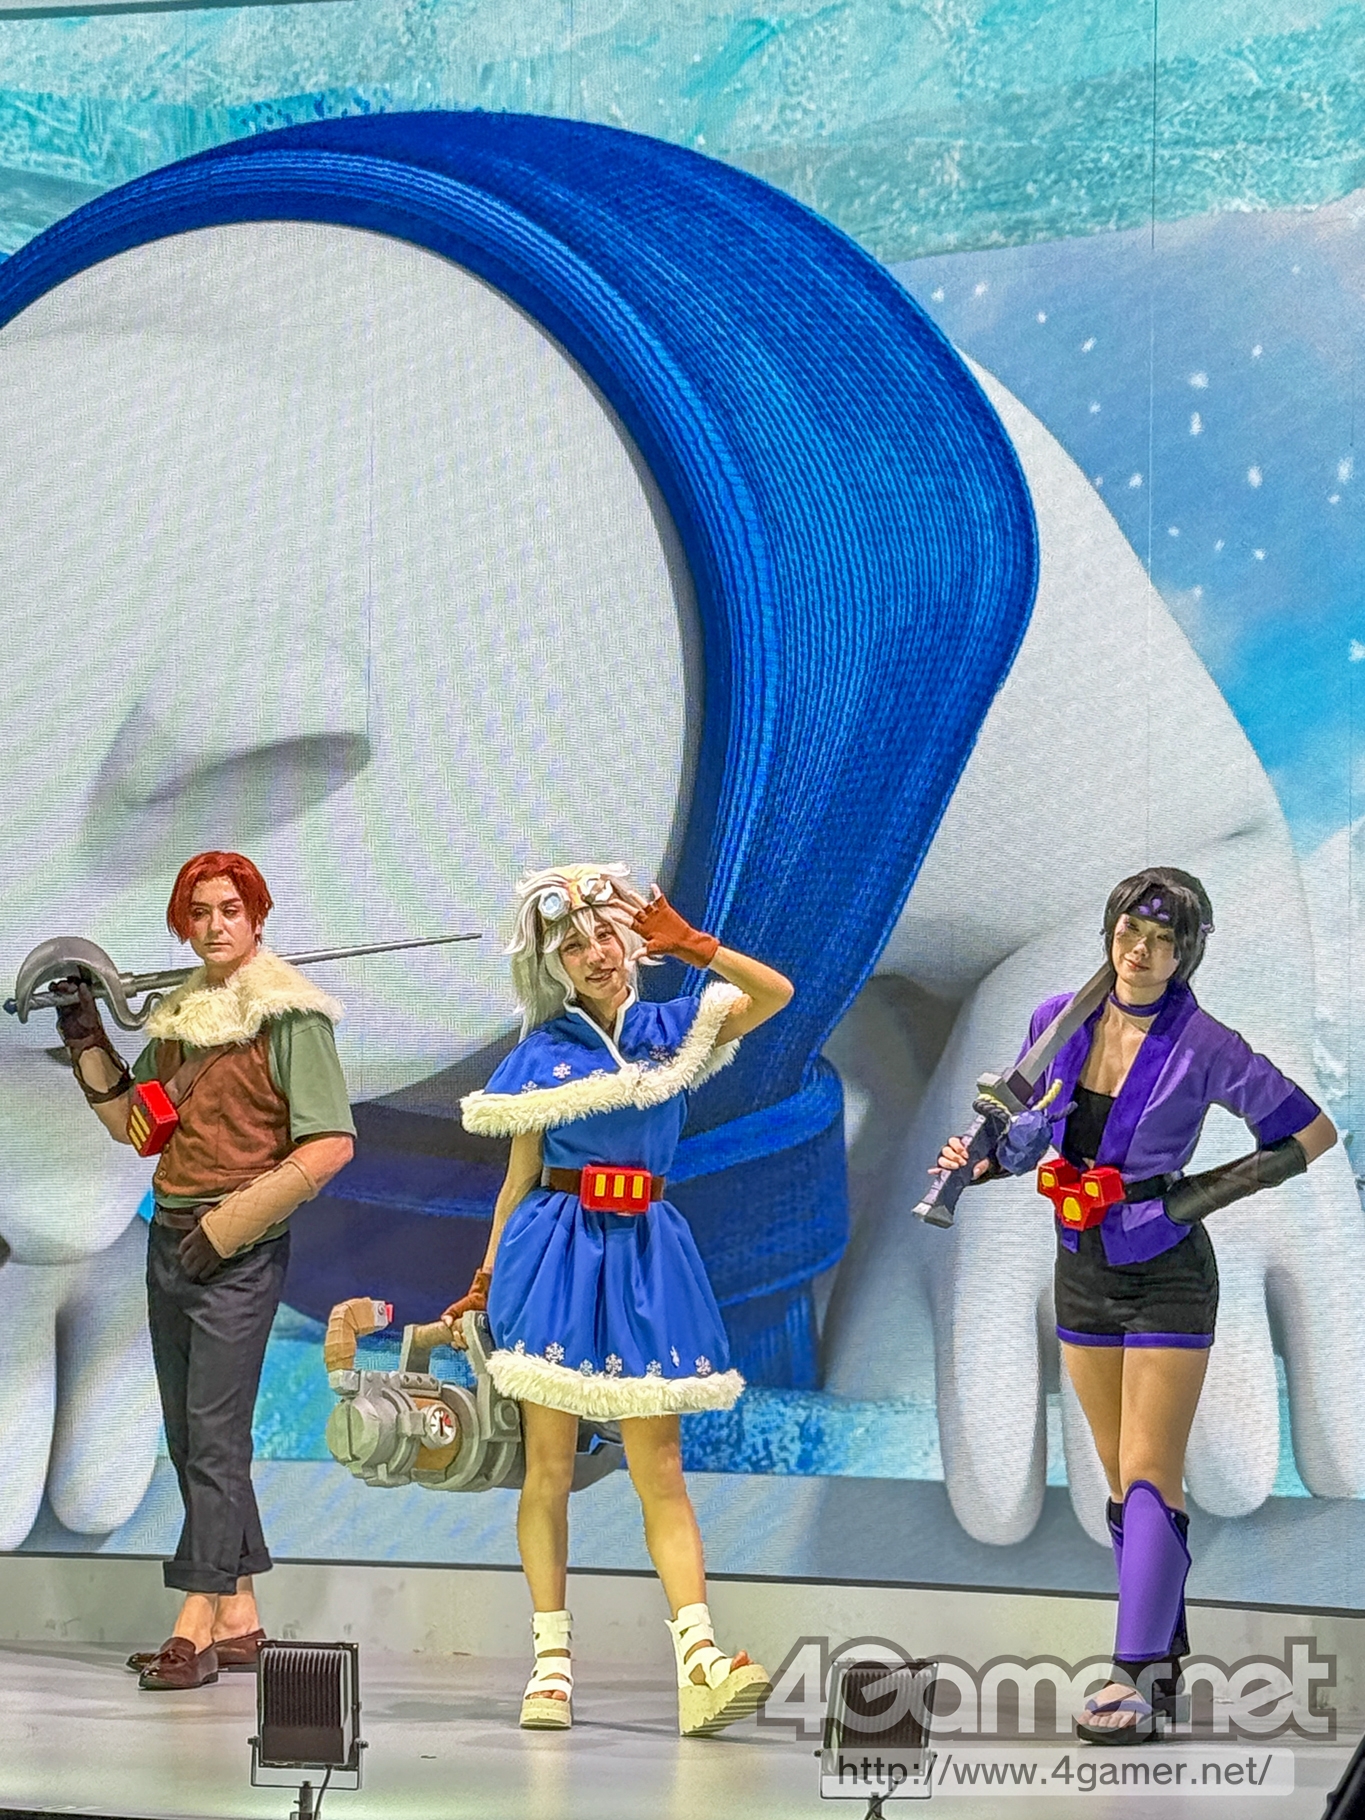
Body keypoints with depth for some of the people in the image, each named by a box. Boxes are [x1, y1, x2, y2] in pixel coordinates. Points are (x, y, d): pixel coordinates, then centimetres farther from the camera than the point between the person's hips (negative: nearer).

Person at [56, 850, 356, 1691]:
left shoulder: (289, 1016, -8)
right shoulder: (178, 1014, 14)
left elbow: (330, 1146, -15)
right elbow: (137, 1126, 20)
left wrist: (227, 1226, -15)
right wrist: (90, 1047, 8)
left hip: (241, 1251, -8)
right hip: (171, 1239, 8)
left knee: (214, 1433, -10)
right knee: (189, 1435, 9)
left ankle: (197, 1627, -11)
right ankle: (240, 1618, 15)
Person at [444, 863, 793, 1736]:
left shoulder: (671, 1031, 8)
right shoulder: (544, 1053, 5)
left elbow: (778, 993, -3)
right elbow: (520, 1176, 8)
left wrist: (692, 945, -10)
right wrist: (484, 1282, 6)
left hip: (646, 1255, 1)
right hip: (556, 1253, -1)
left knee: (662, 1472, -3)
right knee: (550, 1465, -1)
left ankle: (701, 1663, -13)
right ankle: (553, 1662, 4)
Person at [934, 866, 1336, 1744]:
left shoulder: (1205, 1048, -14)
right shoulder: (1060, 1021, -1)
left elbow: (1316, 1133, -6)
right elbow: (1029, 1134, 12)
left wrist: (1204, 1192, -13)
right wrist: (982, 1160, -10)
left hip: (1166, 1279, -6)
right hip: (1084, 1274, 6)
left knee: (1149, 1477, -11)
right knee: (1123, 1478, 10)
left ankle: (1138, 1681, -15)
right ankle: (1165, 1658, 18)